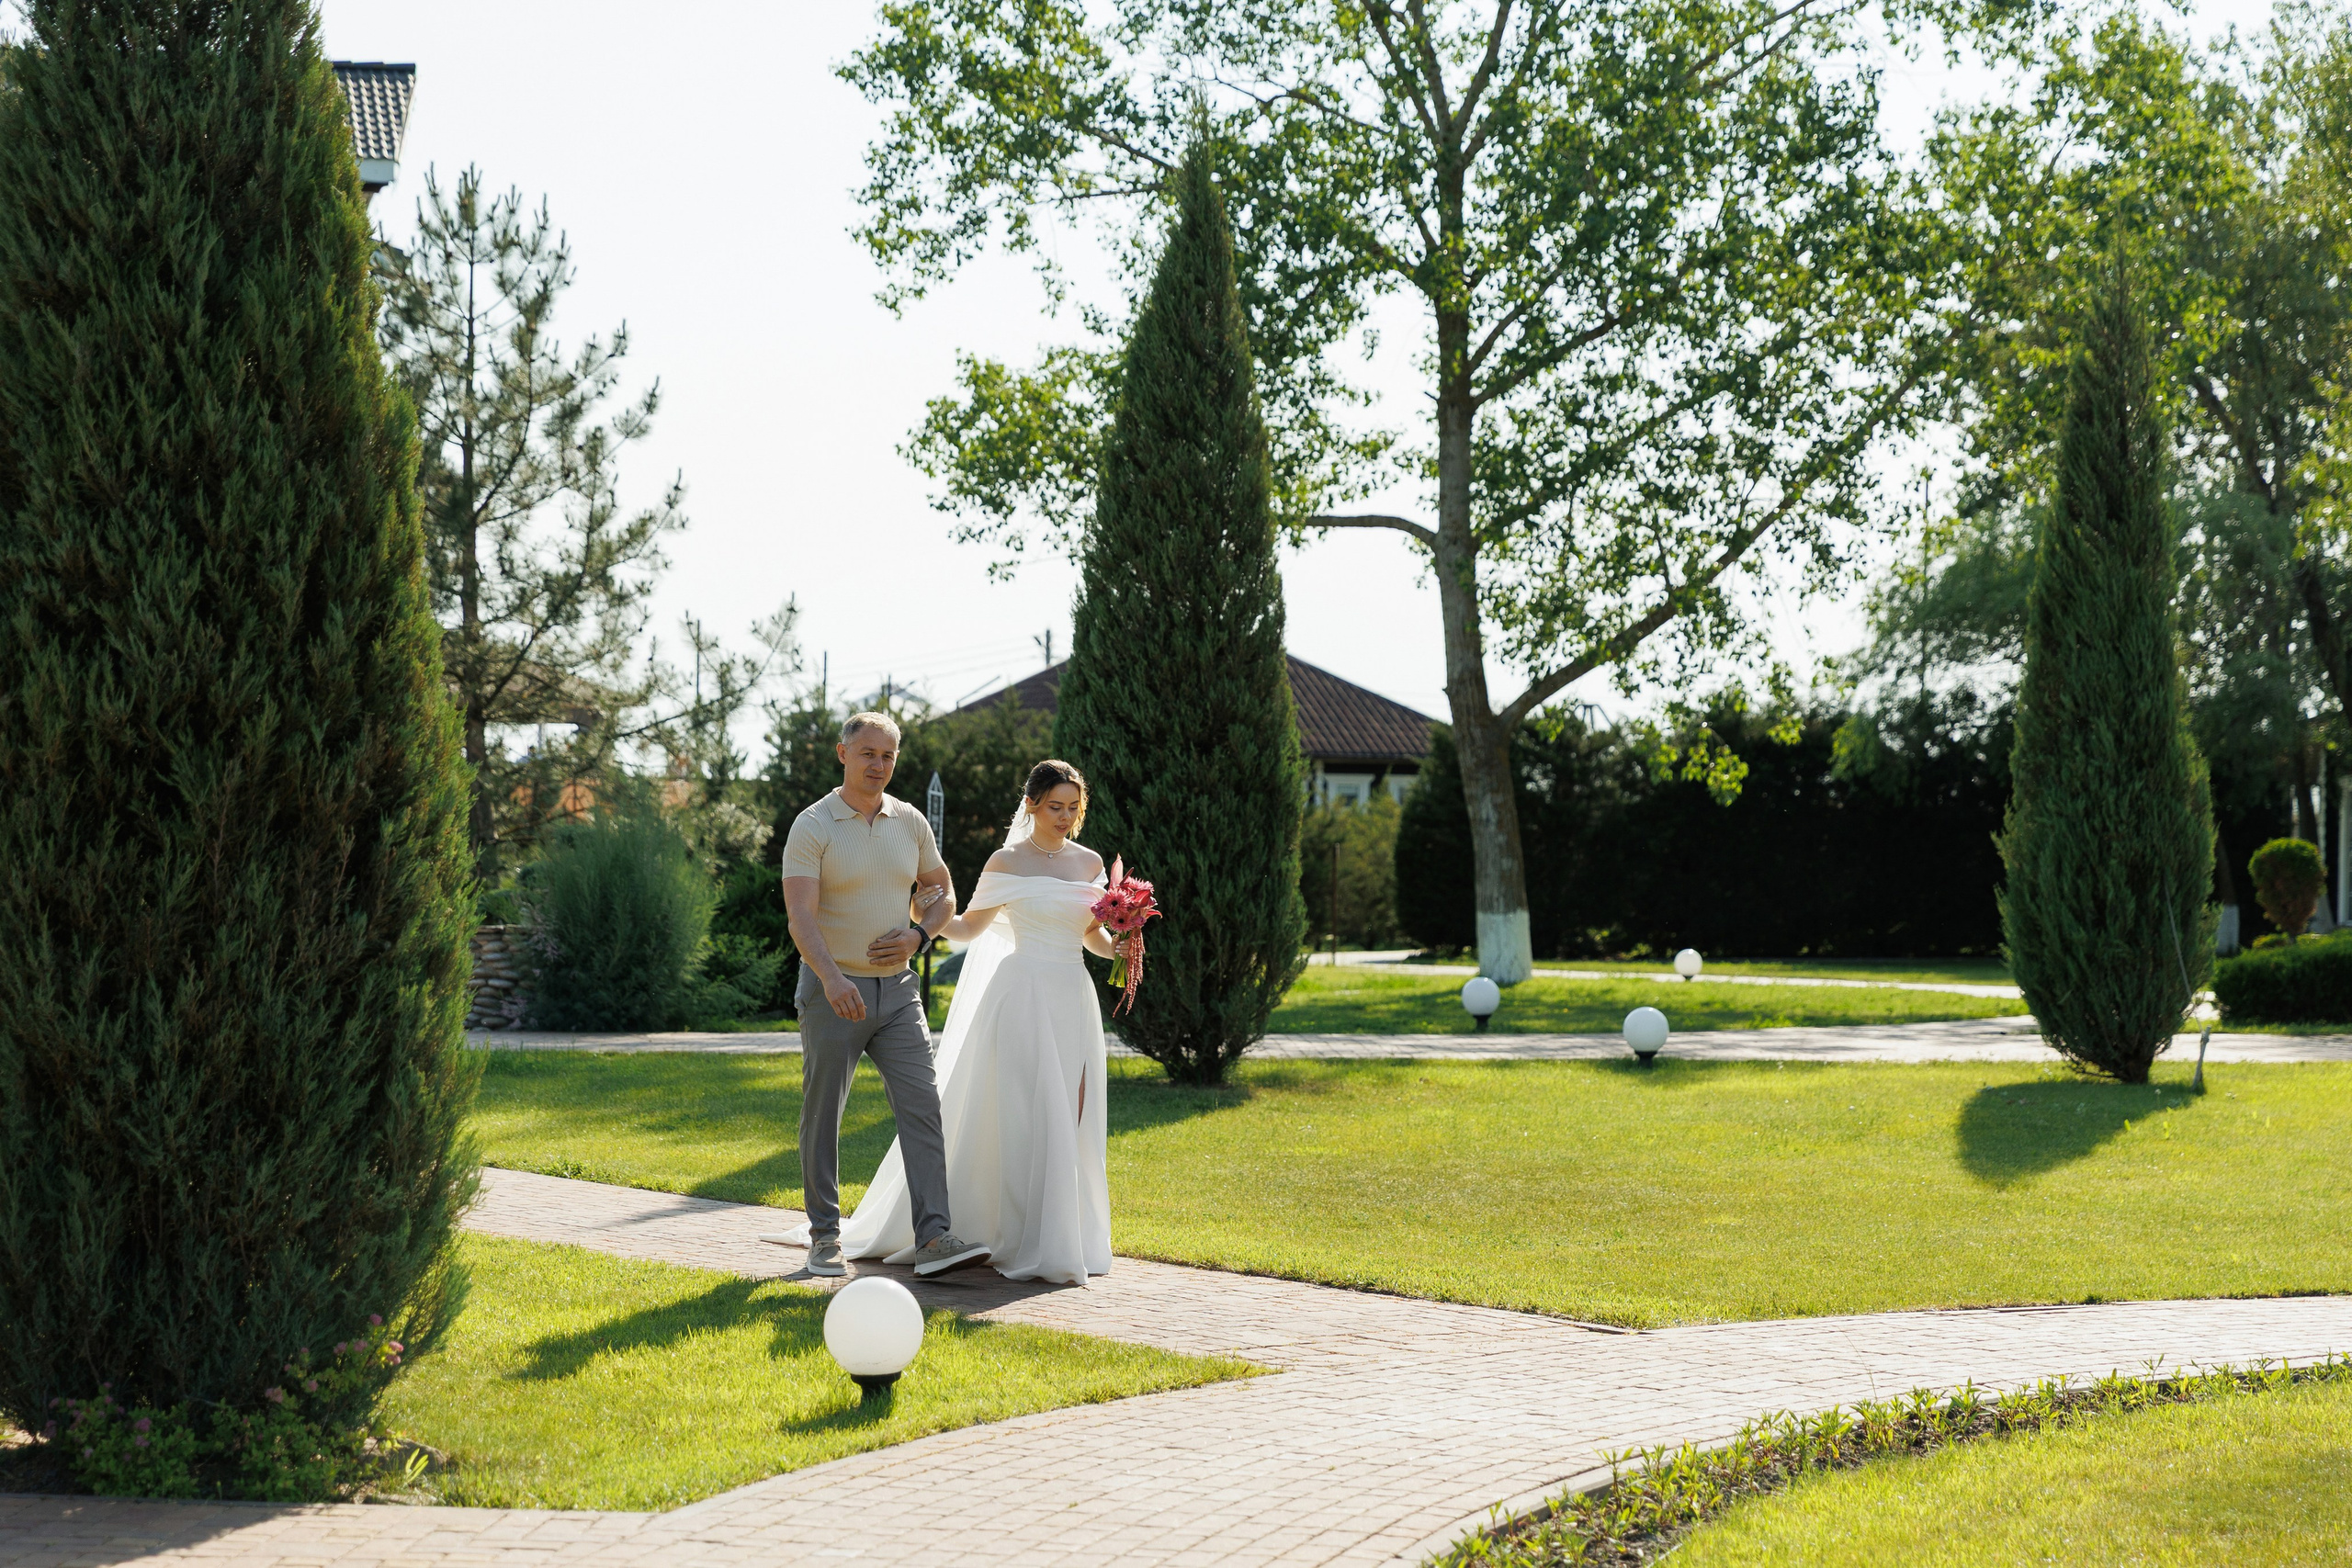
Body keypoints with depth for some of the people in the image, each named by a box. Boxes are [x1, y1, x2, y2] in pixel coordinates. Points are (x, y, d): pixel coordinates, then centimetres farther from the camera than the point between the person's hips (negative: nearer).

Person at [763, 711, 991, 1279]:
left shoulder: (910, 823, 7)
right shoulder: (812, 826, -9)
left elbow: (943, 892, 19)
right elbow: (800, 914, -20)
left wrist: (917, 935, -3)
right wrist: (832, 977, -35)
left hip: (896, 989, 4)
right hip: (833, 991, -4)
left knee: (922, 1107, -7)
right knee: (823, 1119, 3)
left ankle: (932, 1237, -10)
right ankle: (825, 1238, 15)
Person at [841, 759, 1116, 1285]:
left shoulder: (1089, 863, 11)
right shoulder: (1008, 862, -2)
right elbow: (969, 927, 5)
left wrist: (1120, 947, -2)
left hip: (1074, 1001, 5)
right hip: (1024, 998, -5)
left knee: (1069, 1119, 5)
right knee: (1029, 1118, -8)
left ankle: (1065, 1236, 14)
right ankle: (1029, 1246, -3)